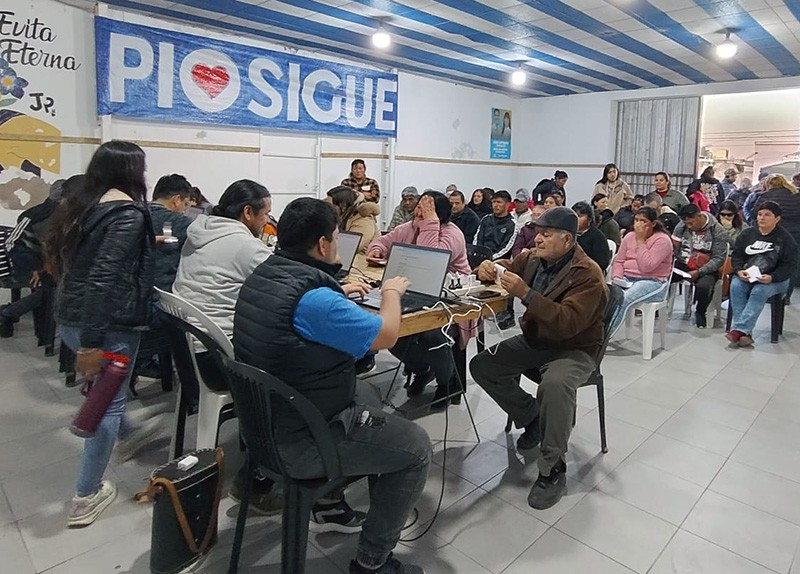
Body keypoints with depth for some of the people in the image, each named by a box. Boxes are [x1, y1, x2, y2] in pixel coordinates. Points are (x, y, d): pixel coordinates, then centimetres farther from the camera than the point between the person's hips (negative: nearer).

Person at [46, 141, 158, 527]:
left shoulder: (81, 204, 10)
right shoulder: (128, 211, -15)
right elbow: (104, 278, -23)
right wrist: (92, 343, -23)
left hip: (70, 317, 9)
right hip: (109, 323, -8)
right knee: (108, 401, 5)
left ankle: (125, 432, 55)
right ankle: (86, 497, 16)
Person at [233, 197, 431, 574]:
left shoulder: (262, 275, 1)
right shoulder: (316, 298, -29)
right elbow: (386, 335, -16)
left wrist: (338, 292, 23)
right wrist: (392, 293, 1)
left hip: (265, 421, 10)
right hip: (299, 441, -10)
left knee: (376, 412, 27)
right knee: (416, 448, 3)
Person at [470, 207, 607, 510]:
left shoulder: (588, 274, -20)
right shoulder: (532, 258, -1)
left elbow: (569, 322, -33)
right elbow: (506, 268, 16)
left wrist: (526, 294, -39)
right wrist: (489, 269, -10)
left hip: (572, 349, -7)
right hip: (532, 341, 7)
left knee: (555, 385, -38)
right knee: (481, 366, -8)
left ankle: (553, 470, -18)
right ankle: (532, 417, 12)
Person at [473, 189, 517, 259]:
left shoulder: (512, 224, 2)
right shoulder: (486, 219, 18)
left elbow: (506, 248, -6)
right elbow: (477, 239, 12)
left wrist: (491, 258, -17)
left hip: (497, 259, -4)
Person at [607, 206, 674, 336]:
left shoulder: (662, 240, -8)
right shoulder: (629, 236, 11)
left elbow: (646, 267, -20)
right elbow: (619, 261, 13)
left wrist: (640, 240, -16)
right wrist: (617, 278, -7)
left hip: (653, 282, -6)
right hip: (627, 279, 6)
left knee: (623, 299, -34)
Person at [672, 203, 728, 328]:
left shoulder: (717, 230, -6)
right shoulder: (682, 226, 2)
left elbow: (719, 258, -8)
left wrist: (699, 272, -19)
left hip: (706, 269, -3)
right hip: (682, 264, 3)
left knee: (703, 286, -35)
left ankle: (700, 313, -1)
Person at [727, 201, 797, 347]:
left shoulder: (786, 239, 0)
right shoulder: (747, 234, 11)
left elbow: (790, 265, -3)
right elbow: (737, 255, 11)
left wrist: (772, 278, -21)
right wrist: (739, 271, -11)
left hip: (775, 279, -3)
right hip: (746, 276, 3)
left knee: (759, 292, -35)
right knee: (735, 286, -30)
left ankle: (739, 329, -42)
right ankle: (745, 332, -35)